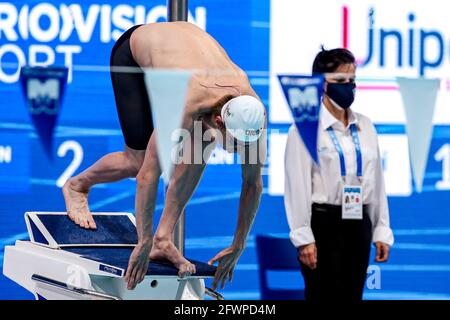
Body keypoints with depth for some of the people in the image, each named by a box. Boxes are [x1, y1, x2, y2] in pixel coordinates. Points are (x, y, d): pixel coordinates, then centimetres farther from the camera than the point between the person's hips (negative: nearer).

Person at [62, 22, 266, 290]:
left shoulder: (253, 110, -28)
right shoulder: (186, 109, -44)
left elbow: (254, 184, -16)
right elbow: (148, 175, -39)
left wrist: (238, 247, -13)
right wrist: (143, 243, -34)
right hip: (133, 52, -5)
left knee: (200, 148, -17)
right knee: (138, 161, -12)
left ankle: (164, 238, -8)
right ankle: (77, 185, 18)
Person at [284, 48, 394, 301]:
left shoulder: (364, 126, 10)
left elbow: (376, 181, 12)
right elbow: (298, 185, -9)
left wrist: (382, 231, 8)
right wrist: (304, 238, -14)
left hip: (359, 225, 5)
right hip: (323, 223, -5)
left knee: (352, 295, 9)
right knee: (324, 295, -2)